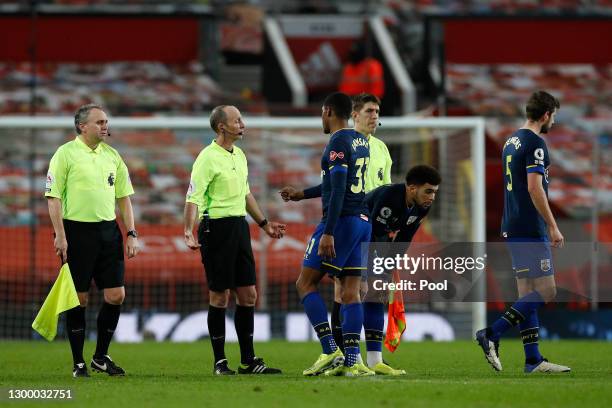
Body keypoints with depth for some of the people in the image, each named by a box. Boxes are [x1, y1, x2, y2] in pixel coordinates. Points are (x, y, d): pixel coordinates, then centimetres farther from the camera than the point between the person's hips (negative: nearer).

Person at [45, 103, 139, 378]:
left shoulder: (112, 155, 12)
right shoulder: (65, 154, -5)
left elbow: (124, 198, 16)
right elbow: (53, 197, -8)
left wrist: (131, 234, 8)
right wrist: (60, 235, -14)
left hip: (109, 231, 5)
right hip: (77, 231, -5)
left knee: (116, 295, 0)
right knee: (78, 298, -1)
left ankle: (101, 356, 15)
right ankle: (78, 362, 7)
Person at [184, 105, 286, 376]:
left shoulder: (239, 155, 13)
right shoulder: (208, 158, -12)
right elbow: (193, 198, -17)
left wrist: (264, 223, 30)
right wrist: (188, 233, -28)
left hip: (239, 226, 8)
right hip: (216, 228, -8)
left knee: (248, 295, 7)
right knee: (220, 297, -2)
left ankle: (248, 361, 13)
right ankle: (220, 362, 5)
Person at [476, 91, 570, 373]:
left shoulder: (511, 141, 16)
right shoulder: (535, 143, -12)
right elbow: (534, 188, -20)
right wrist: (553, 227, -17)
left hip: (513, 229, 10)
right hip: (530, 230, -10)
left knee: (527, 294, 8)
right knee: (545, 292, -8)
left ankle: (533, 360, 6)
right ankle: (492, 335, -13)